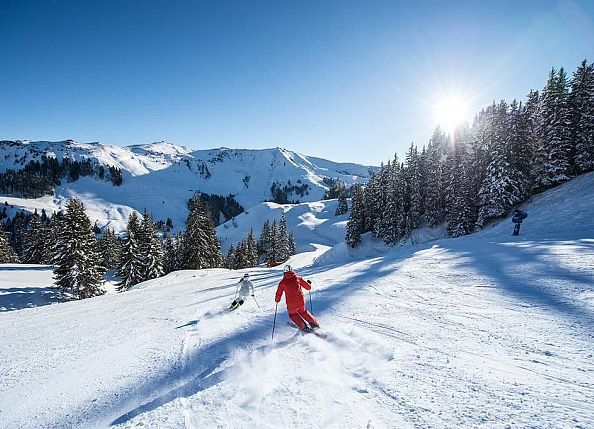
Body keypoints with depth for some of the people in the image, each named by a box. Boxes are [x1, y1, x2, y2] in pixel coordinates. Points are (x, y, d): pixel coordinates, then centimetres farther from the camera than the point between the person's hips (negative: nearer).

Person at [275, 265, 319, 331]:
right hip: (301, 301, 2)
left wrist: (277, 300, 25)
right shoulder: (298, 278, 2)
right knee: (302, 311, 32)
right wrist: (309, 284, 32)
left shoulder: (283, 282, -1)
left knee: (292, 314, 27)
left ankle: (304, 327, 19)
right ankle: (314, 323, 30)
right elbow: (308, 287, 9)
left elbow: (278, 294, 3)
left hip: (291, 304, -2)